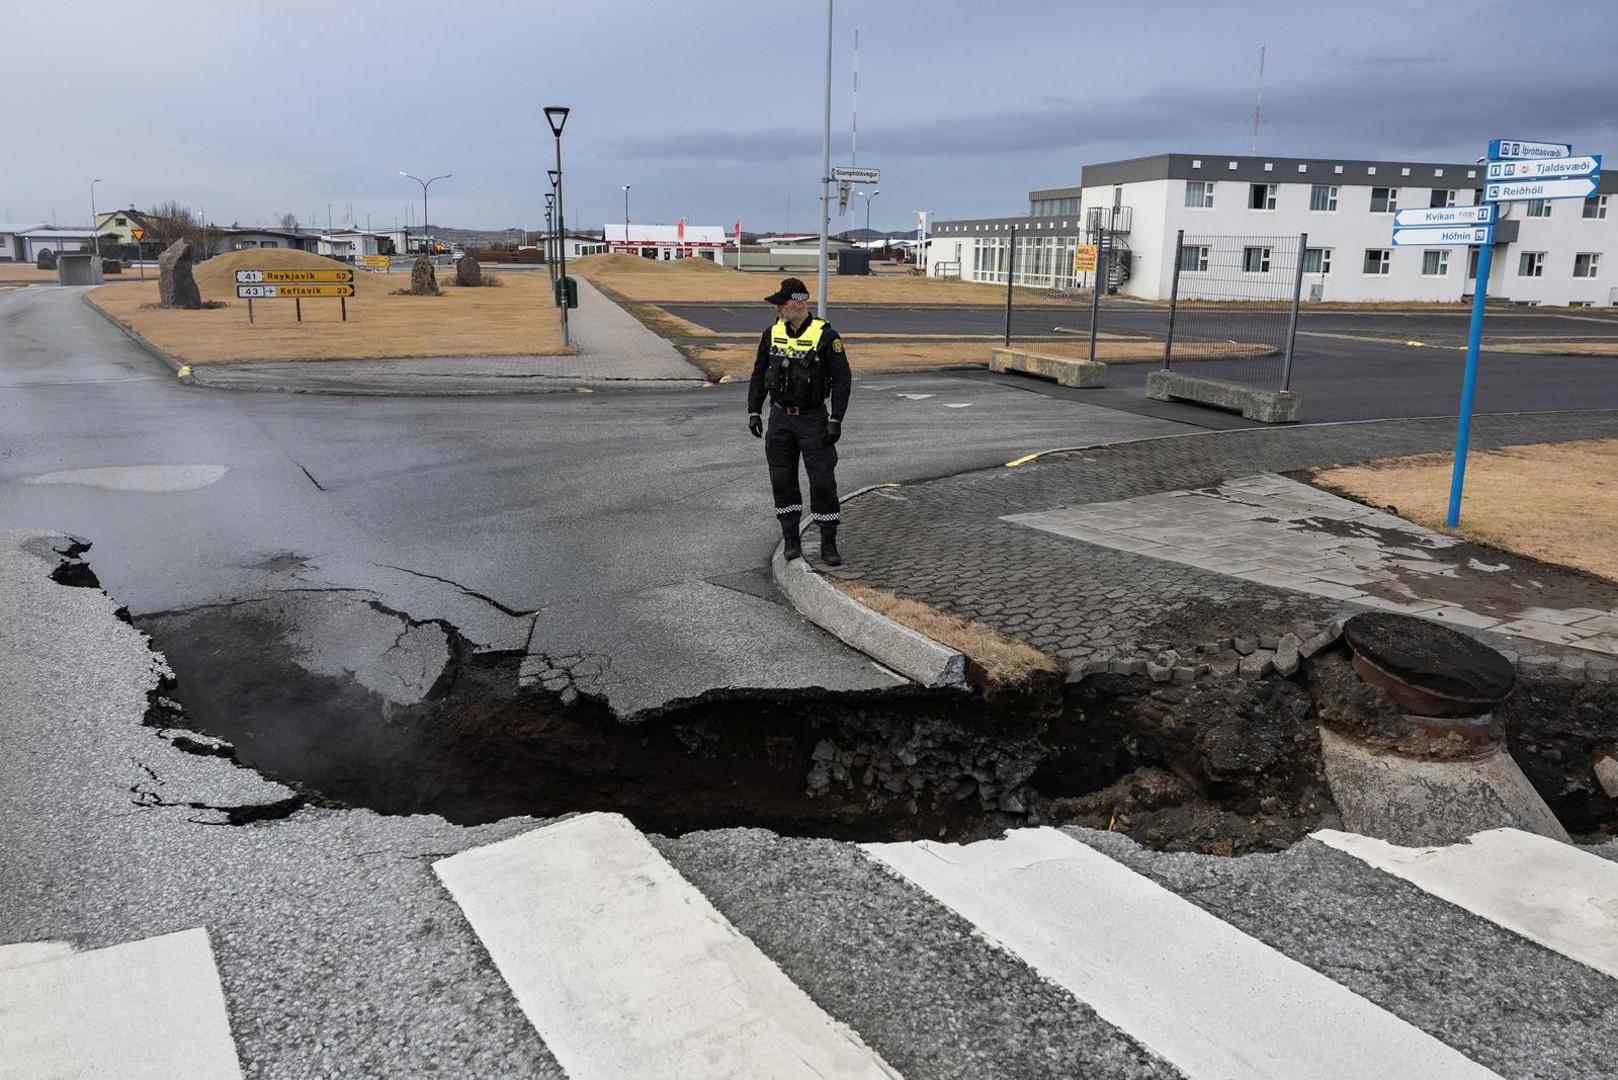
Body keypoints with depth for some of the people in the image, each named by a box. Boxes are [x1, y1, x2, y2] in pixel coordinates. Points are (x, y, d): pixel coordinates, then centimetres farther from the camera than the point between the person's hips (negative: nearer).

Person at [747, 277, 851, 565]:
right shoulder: (772, 333, 4)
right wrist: (754, 411, 6)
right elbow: (759, 374, 12)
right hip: (780, 419, 4)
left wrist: (836, 420, -14)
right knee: (782, 481, 6)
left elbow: (842, 378, -9)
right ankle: (791, 540, 17)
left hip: (813, 419, -4)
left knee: (823, 481, -4)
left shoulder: (825, 335, -10)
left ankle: (828, 545, 5)